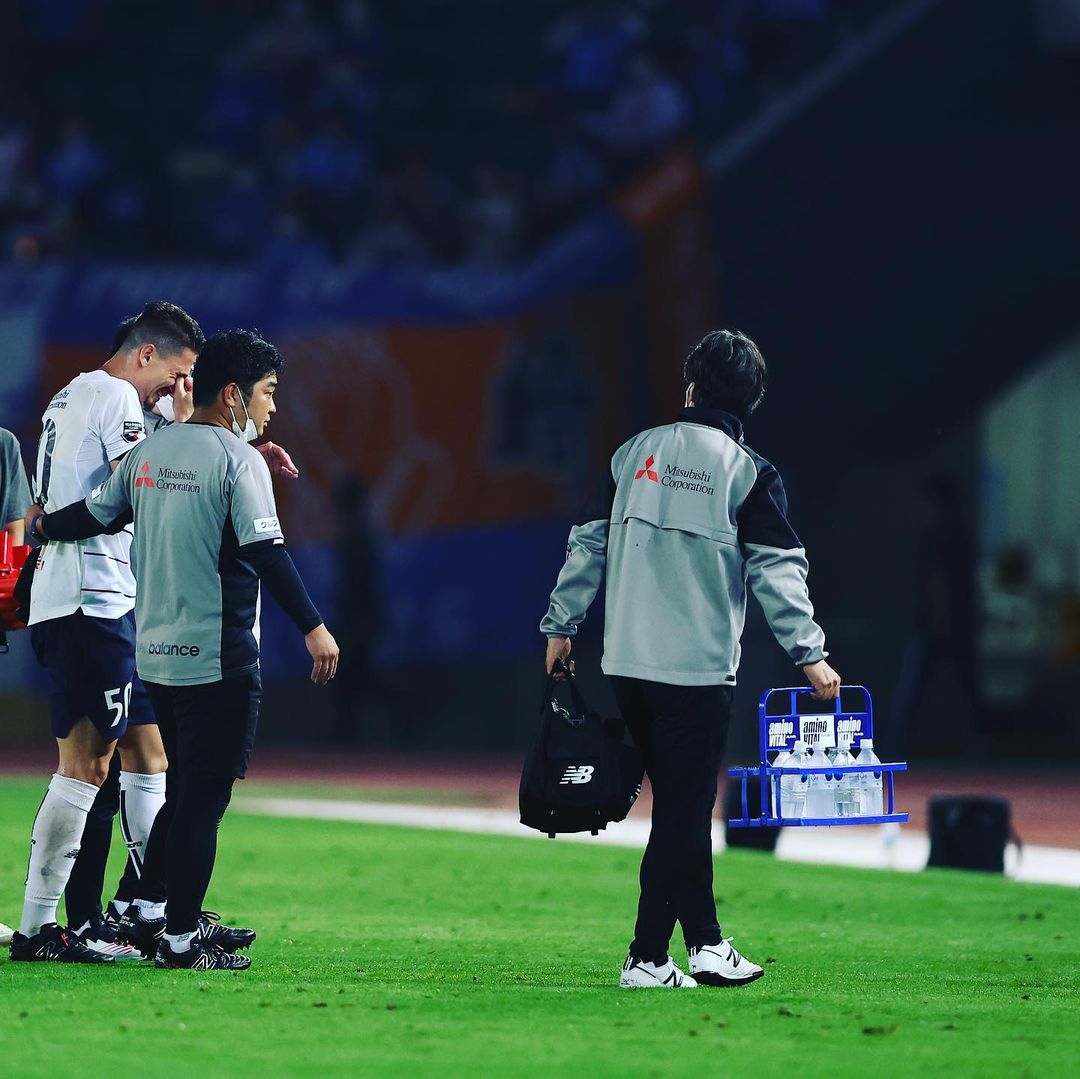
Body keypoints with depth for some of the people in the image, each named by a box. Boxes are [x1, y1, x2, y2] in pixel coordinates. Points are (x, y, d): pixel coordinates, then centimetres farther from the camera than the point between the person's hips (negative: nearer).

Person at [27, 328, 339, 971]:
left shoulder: (151, 453, 10)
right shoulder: (238, 459, -11)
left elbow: (95, 514, 19)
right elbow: (266, 551, -19)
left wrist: (44, 526, 40)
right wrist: (314, 627, -21)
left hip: (156, 654, 8)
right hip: (218, 661, -8)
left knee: (182, 791, 19)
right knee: (203, 797, -3)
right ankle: (182, 940, -3)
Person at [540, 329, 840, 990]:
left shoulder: (637, 453, 9)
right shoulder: (750, 474, -5)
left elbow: (589, 544, 12)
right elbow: (777, 572, -10)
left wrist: (562, 626, 19)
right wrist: (810, 655, -8)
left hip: (627, 662, 5)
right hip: (699, 666, -5)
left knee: (680, 803, 15)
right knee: (684, 809, 0)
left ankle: (706, 942, 18)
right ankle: (647, 959, -2)